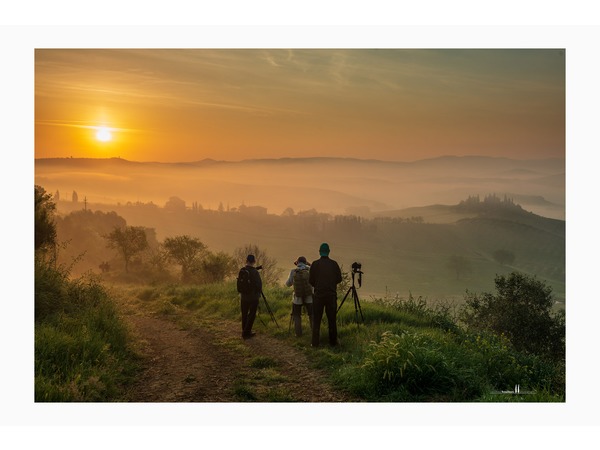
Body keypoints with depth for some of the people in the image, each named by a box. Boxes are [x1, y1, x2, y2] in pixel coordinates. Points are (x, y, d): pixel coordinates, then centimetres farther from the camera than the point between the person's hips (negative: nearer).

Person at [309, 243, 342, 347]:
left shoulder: (315, 264, -5)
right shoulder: (334, 264, 0)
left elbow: (311, 281, -2)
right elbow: (339, 279, 6)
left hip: (319, 295, -1)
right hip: (331, 295, 1)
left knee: (316, 319, 3)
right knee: (332, 319, 10)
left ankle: (315, 342, 0)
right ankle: (333, 341, 14)